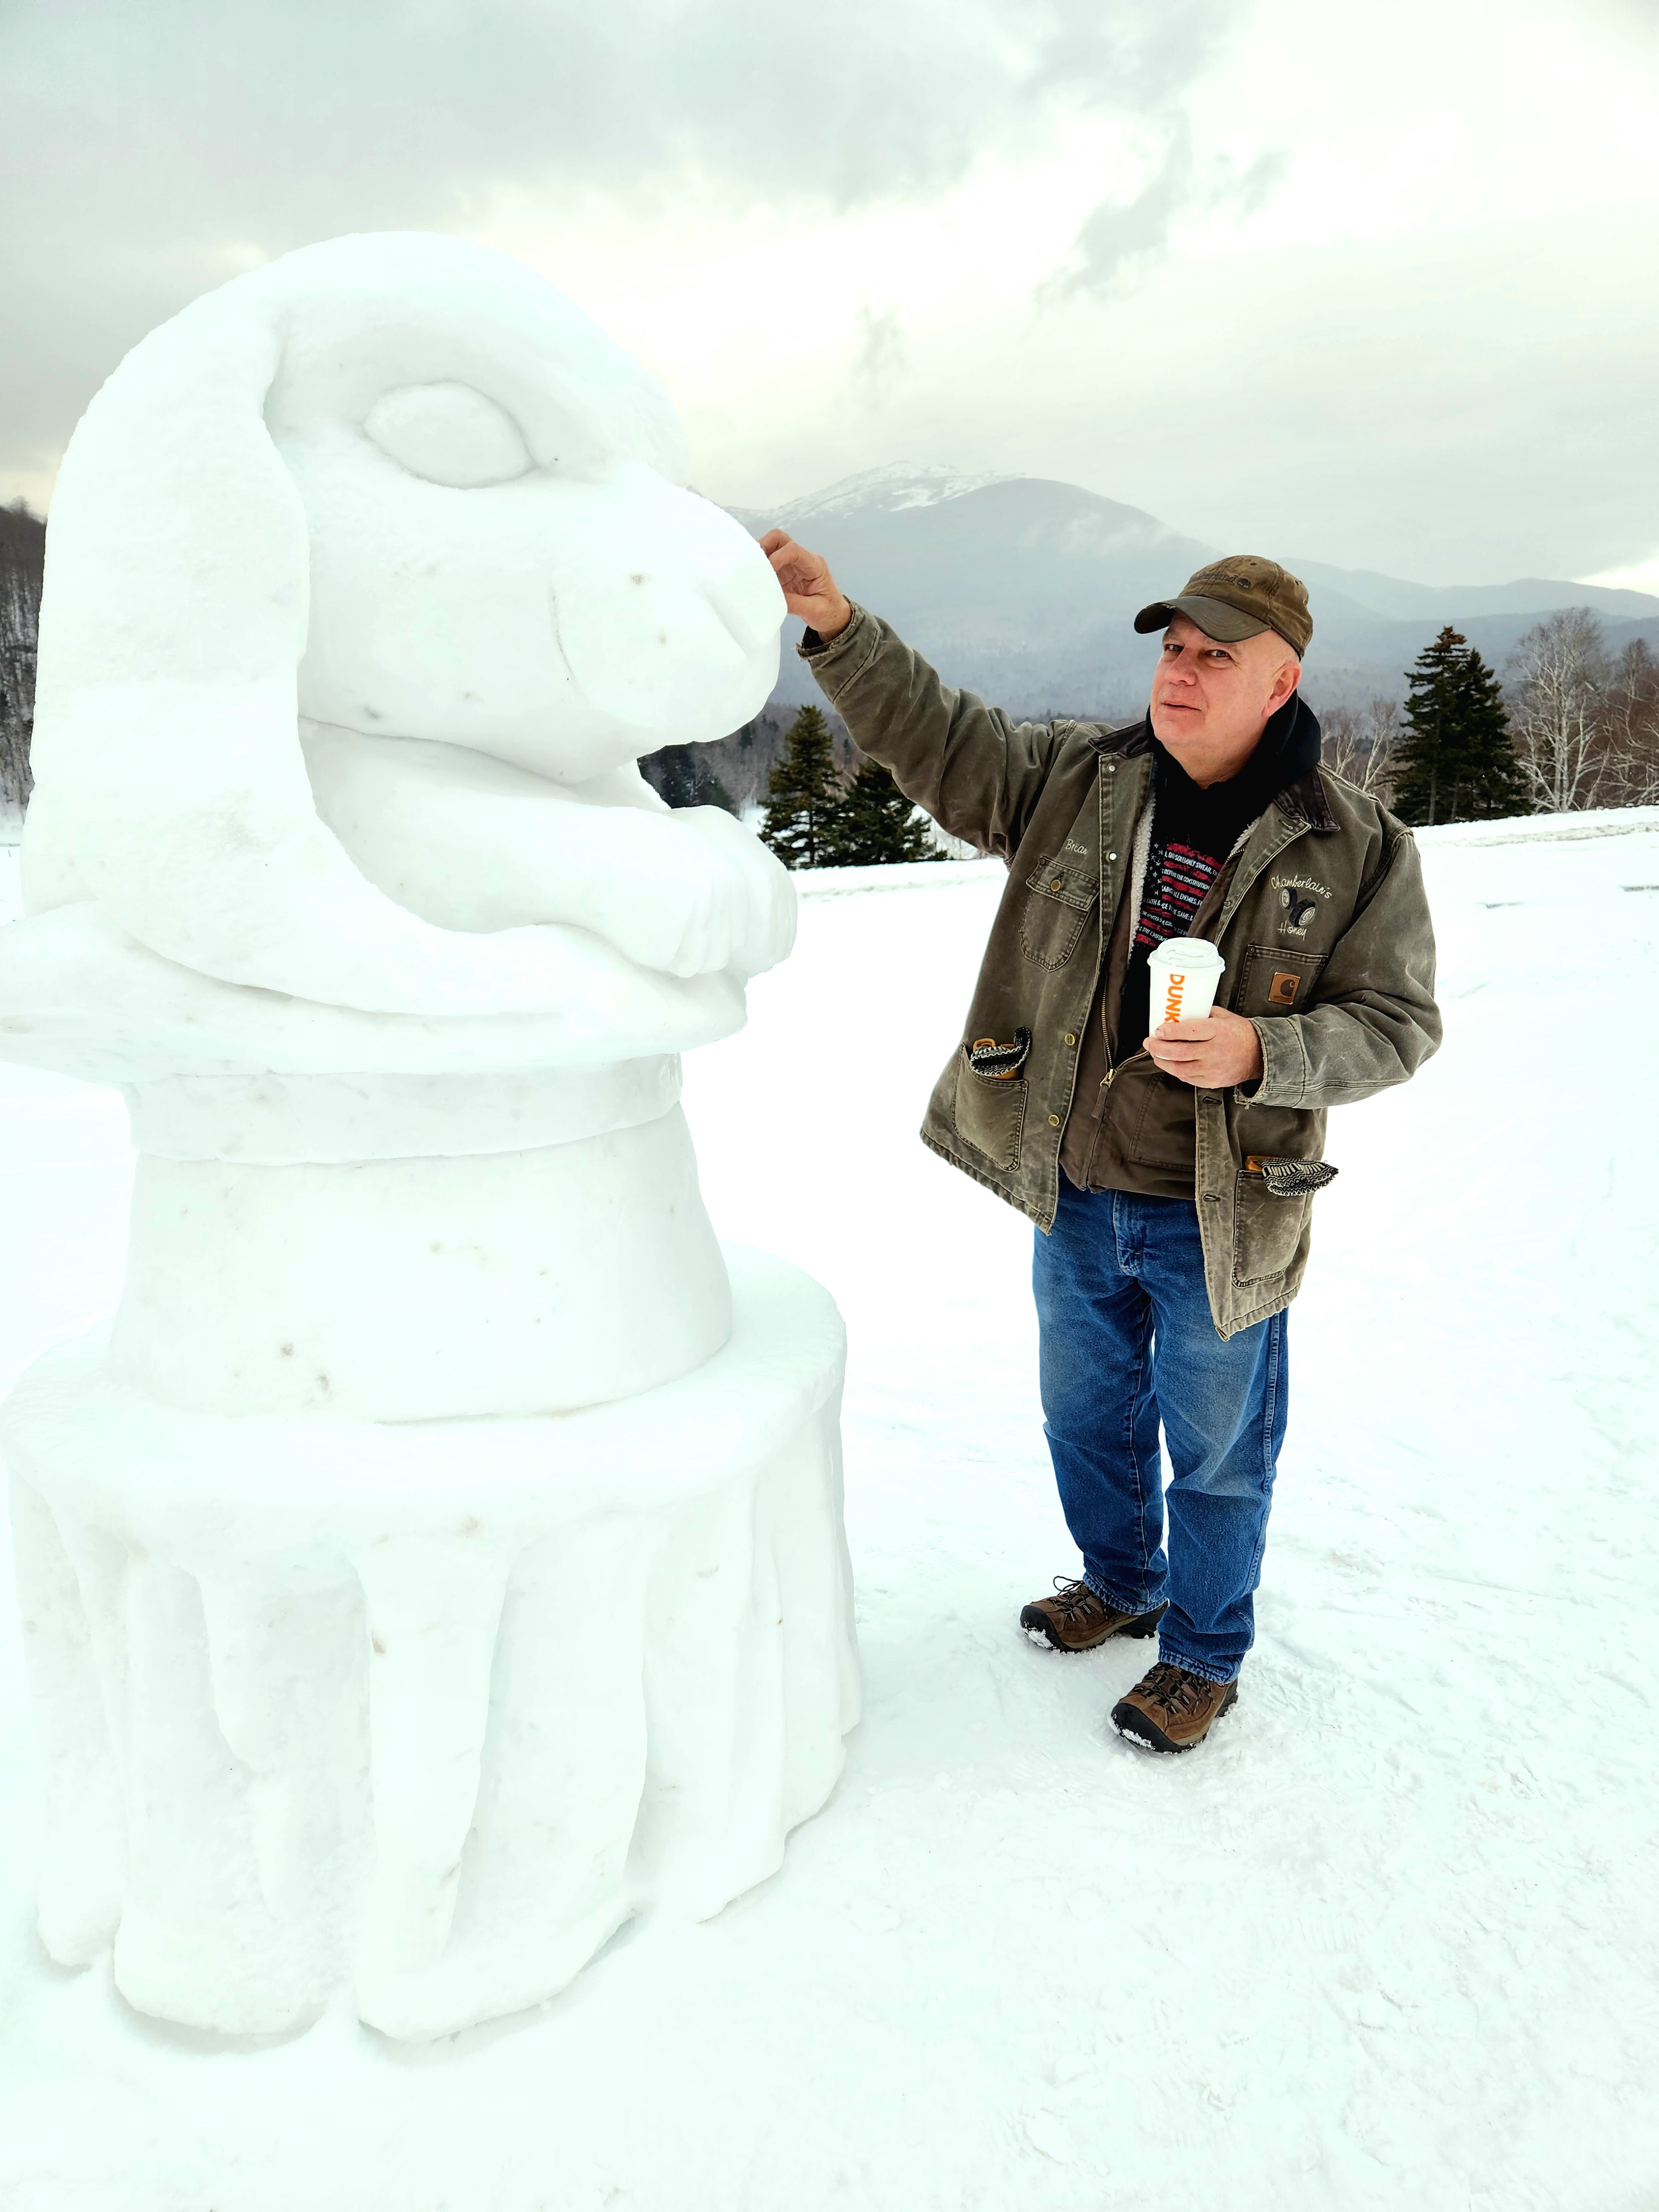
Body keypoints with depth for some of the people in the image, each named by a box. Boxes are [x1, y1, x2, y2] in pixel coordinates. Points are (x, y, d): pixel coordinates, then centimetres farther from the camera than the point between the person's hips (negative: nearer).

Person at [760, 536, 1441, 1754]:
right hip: (1075, 1194, 4)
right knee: (1086, 1411, 23)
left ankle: (1203, 1654, 38)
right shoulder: (1078, 778, -3)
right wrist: (836, 623, -19)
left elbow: (1396, 1022, -8)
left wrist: (1260, 1052, -26)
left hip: (1220, 1213, -4)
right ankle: (1120, 1583, 50)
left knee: (1214, 1445, 14)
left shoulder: (1357, 844, -11)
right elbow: (936, 737, -5)